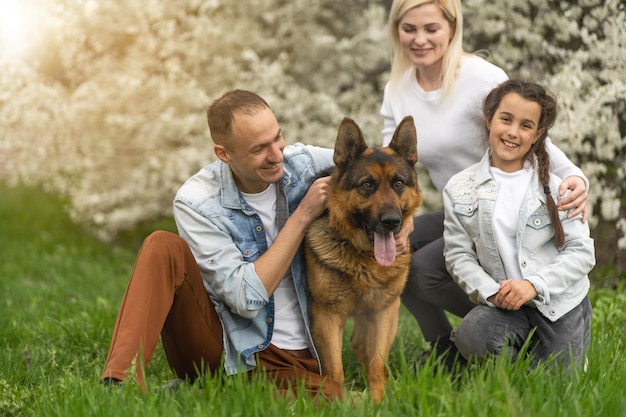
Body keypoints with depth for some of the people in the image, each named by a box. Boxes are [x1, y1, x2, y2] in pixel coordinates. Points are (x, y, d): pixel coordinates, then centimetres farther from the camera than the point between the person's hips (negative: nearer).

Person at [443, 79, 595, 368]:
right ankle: (518, 353, 6)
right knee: (470, 336, -30)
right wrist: (490, 291, -18)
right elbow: (458, 254, -2)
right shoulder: (459, 189, 0)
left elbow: (582, 252, -6)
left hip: (561, 304, -1)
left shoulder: (553, 186, -4)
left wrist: (535, 285, -19)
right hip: (504, 305, 1)